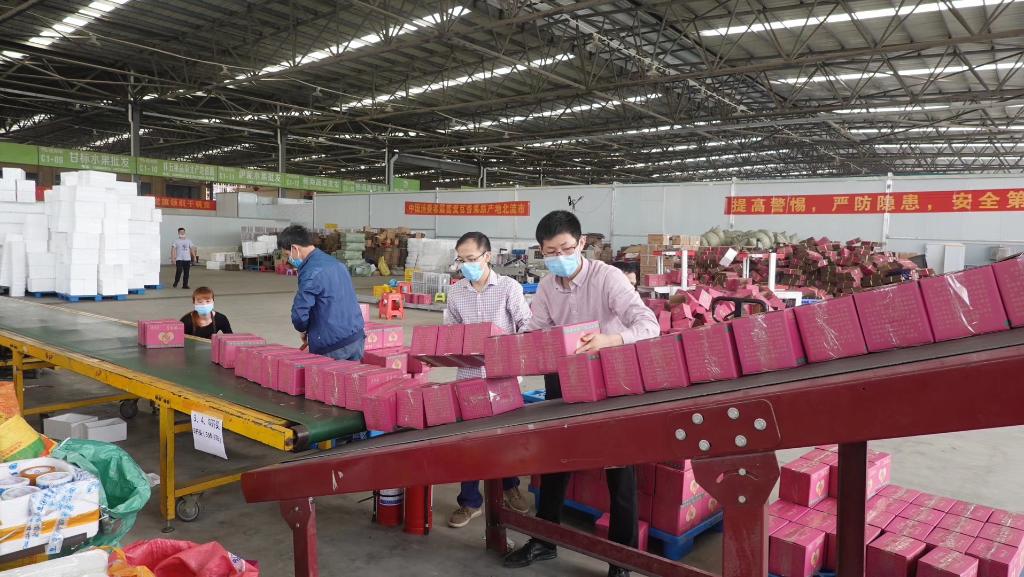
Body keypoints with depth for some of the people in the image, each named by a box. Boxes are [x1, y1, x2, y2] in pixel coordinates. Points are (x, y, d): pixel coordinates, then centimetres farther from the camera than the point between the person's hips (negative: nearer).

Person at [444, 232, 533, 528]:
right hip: (468, 373, 2)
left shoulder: (509, 286, -6)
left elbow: (527, 326, -8)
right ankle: (470, 501, 20)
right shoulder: (455, 291, 4)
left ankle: (510, 486, 36)